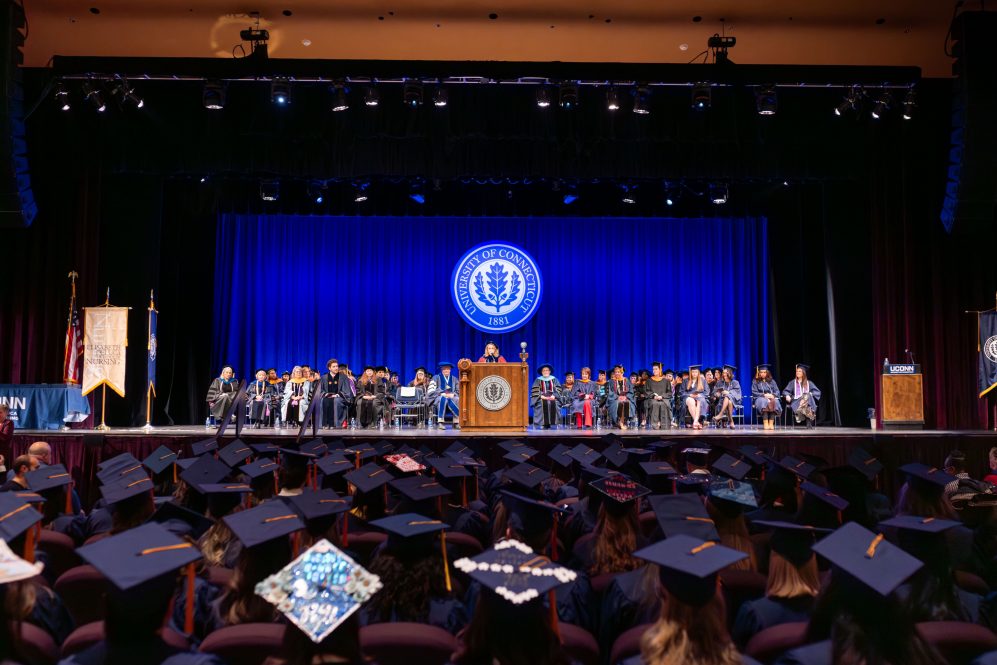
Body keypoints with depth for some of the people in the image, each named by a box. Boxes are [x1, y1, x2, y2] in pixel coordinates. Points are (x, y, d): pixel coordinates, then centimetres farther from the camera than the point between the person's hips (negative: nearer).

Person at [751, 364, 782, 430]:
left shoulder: (772, 381, 18)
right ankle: (765, 423, -47)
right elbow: (754, 393, 0)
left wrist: (772, 395, -13)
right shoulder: (755, 382, 11)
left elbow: (777, 391, 10)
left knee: (775, 402, -35)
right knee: (764, 402, -39)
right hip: (759, 398, -2)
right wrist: (764, 395, -15)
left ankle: (771, 423, -41)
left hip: (771, 397, 2)